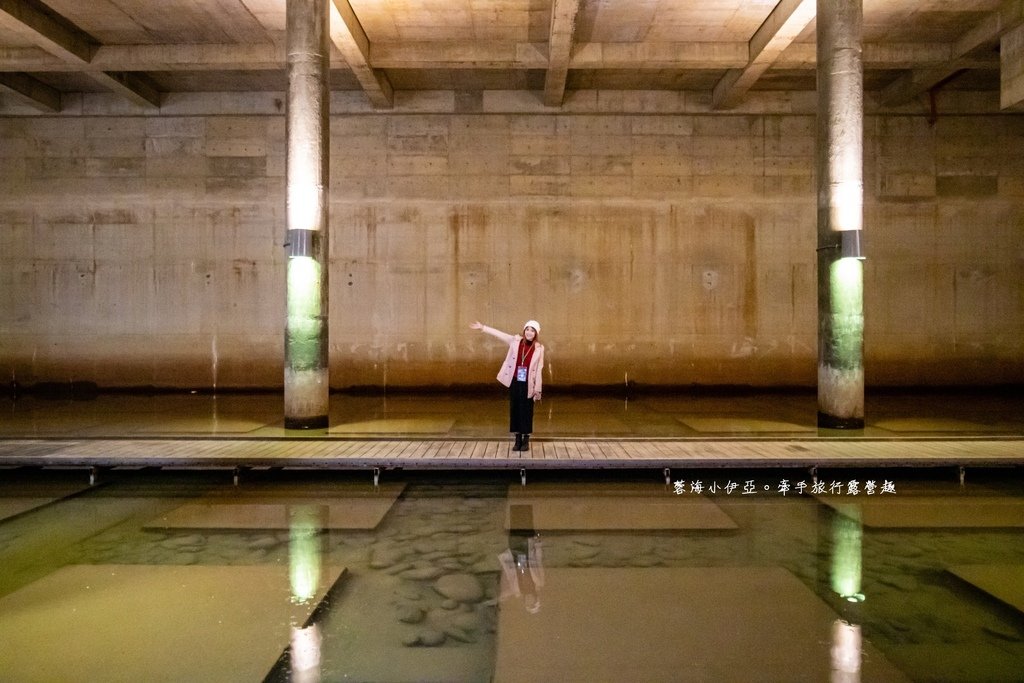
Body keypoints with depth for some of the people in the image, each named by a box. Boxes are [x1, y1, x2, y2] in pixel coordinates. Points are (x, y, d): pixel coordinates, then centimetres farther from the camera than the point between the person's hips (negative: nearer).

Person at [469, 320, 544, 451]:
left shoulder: (539, 348, -4)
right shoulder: (516, 341, 1)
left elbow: (538, 370, -3)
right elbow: (499, 334, 5)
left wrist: (537, 389, -3)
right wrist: (483, 327, 3)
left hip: (528, 385, -2)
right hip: (514, 382, 2)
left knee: (526, 412, 4)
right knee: (514, 410, 7)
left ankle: (526, 441, 16)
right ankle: (518, 440, 19)